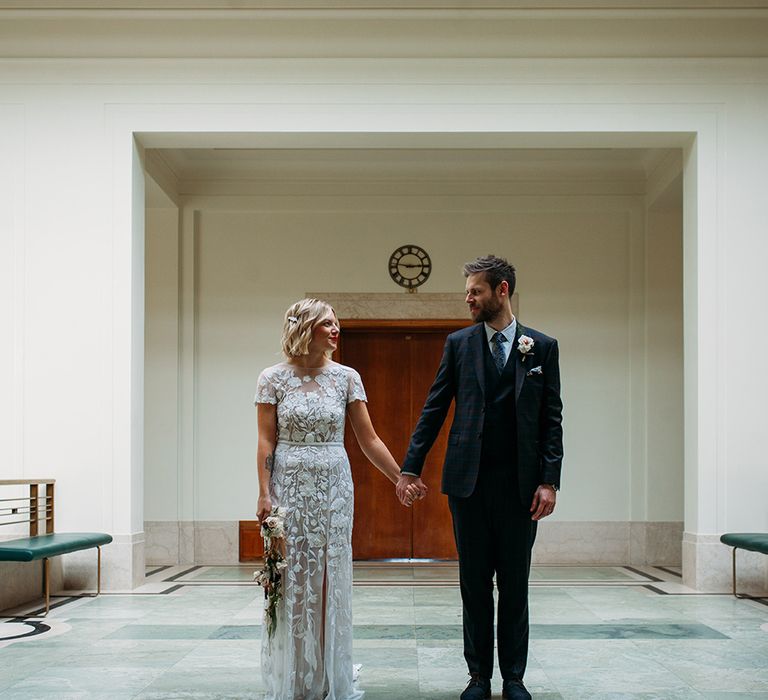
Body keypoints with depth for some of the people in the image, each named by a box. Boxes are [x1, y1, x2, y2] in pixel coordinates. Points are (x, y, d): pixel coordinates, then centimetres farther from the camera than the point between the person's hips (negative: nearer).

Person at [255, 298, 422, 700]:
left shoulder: (346, 377, 2)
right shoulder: (273, 378, -1)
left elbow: (368, 440, 3)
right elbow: (266, 441, -3)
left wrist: (401, 480, 0)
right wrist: (265, 494, -10)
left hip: (333, 487, 2)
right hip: (289, 486, -1)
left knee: (330, 580, 5)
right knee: (292, 580, 4)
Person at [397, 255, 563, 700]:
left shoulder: (543, 347, 4)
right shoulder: (459, 343, 7)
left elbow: (552, 418, 2)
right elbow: (434, 409, 7)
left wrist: (549, 480, -5)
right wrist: (411, 467, 0)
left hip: (519, 483, -1)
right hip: (468, 480, 1)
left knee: (515, 584, 6)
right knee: (474, 583, 7)